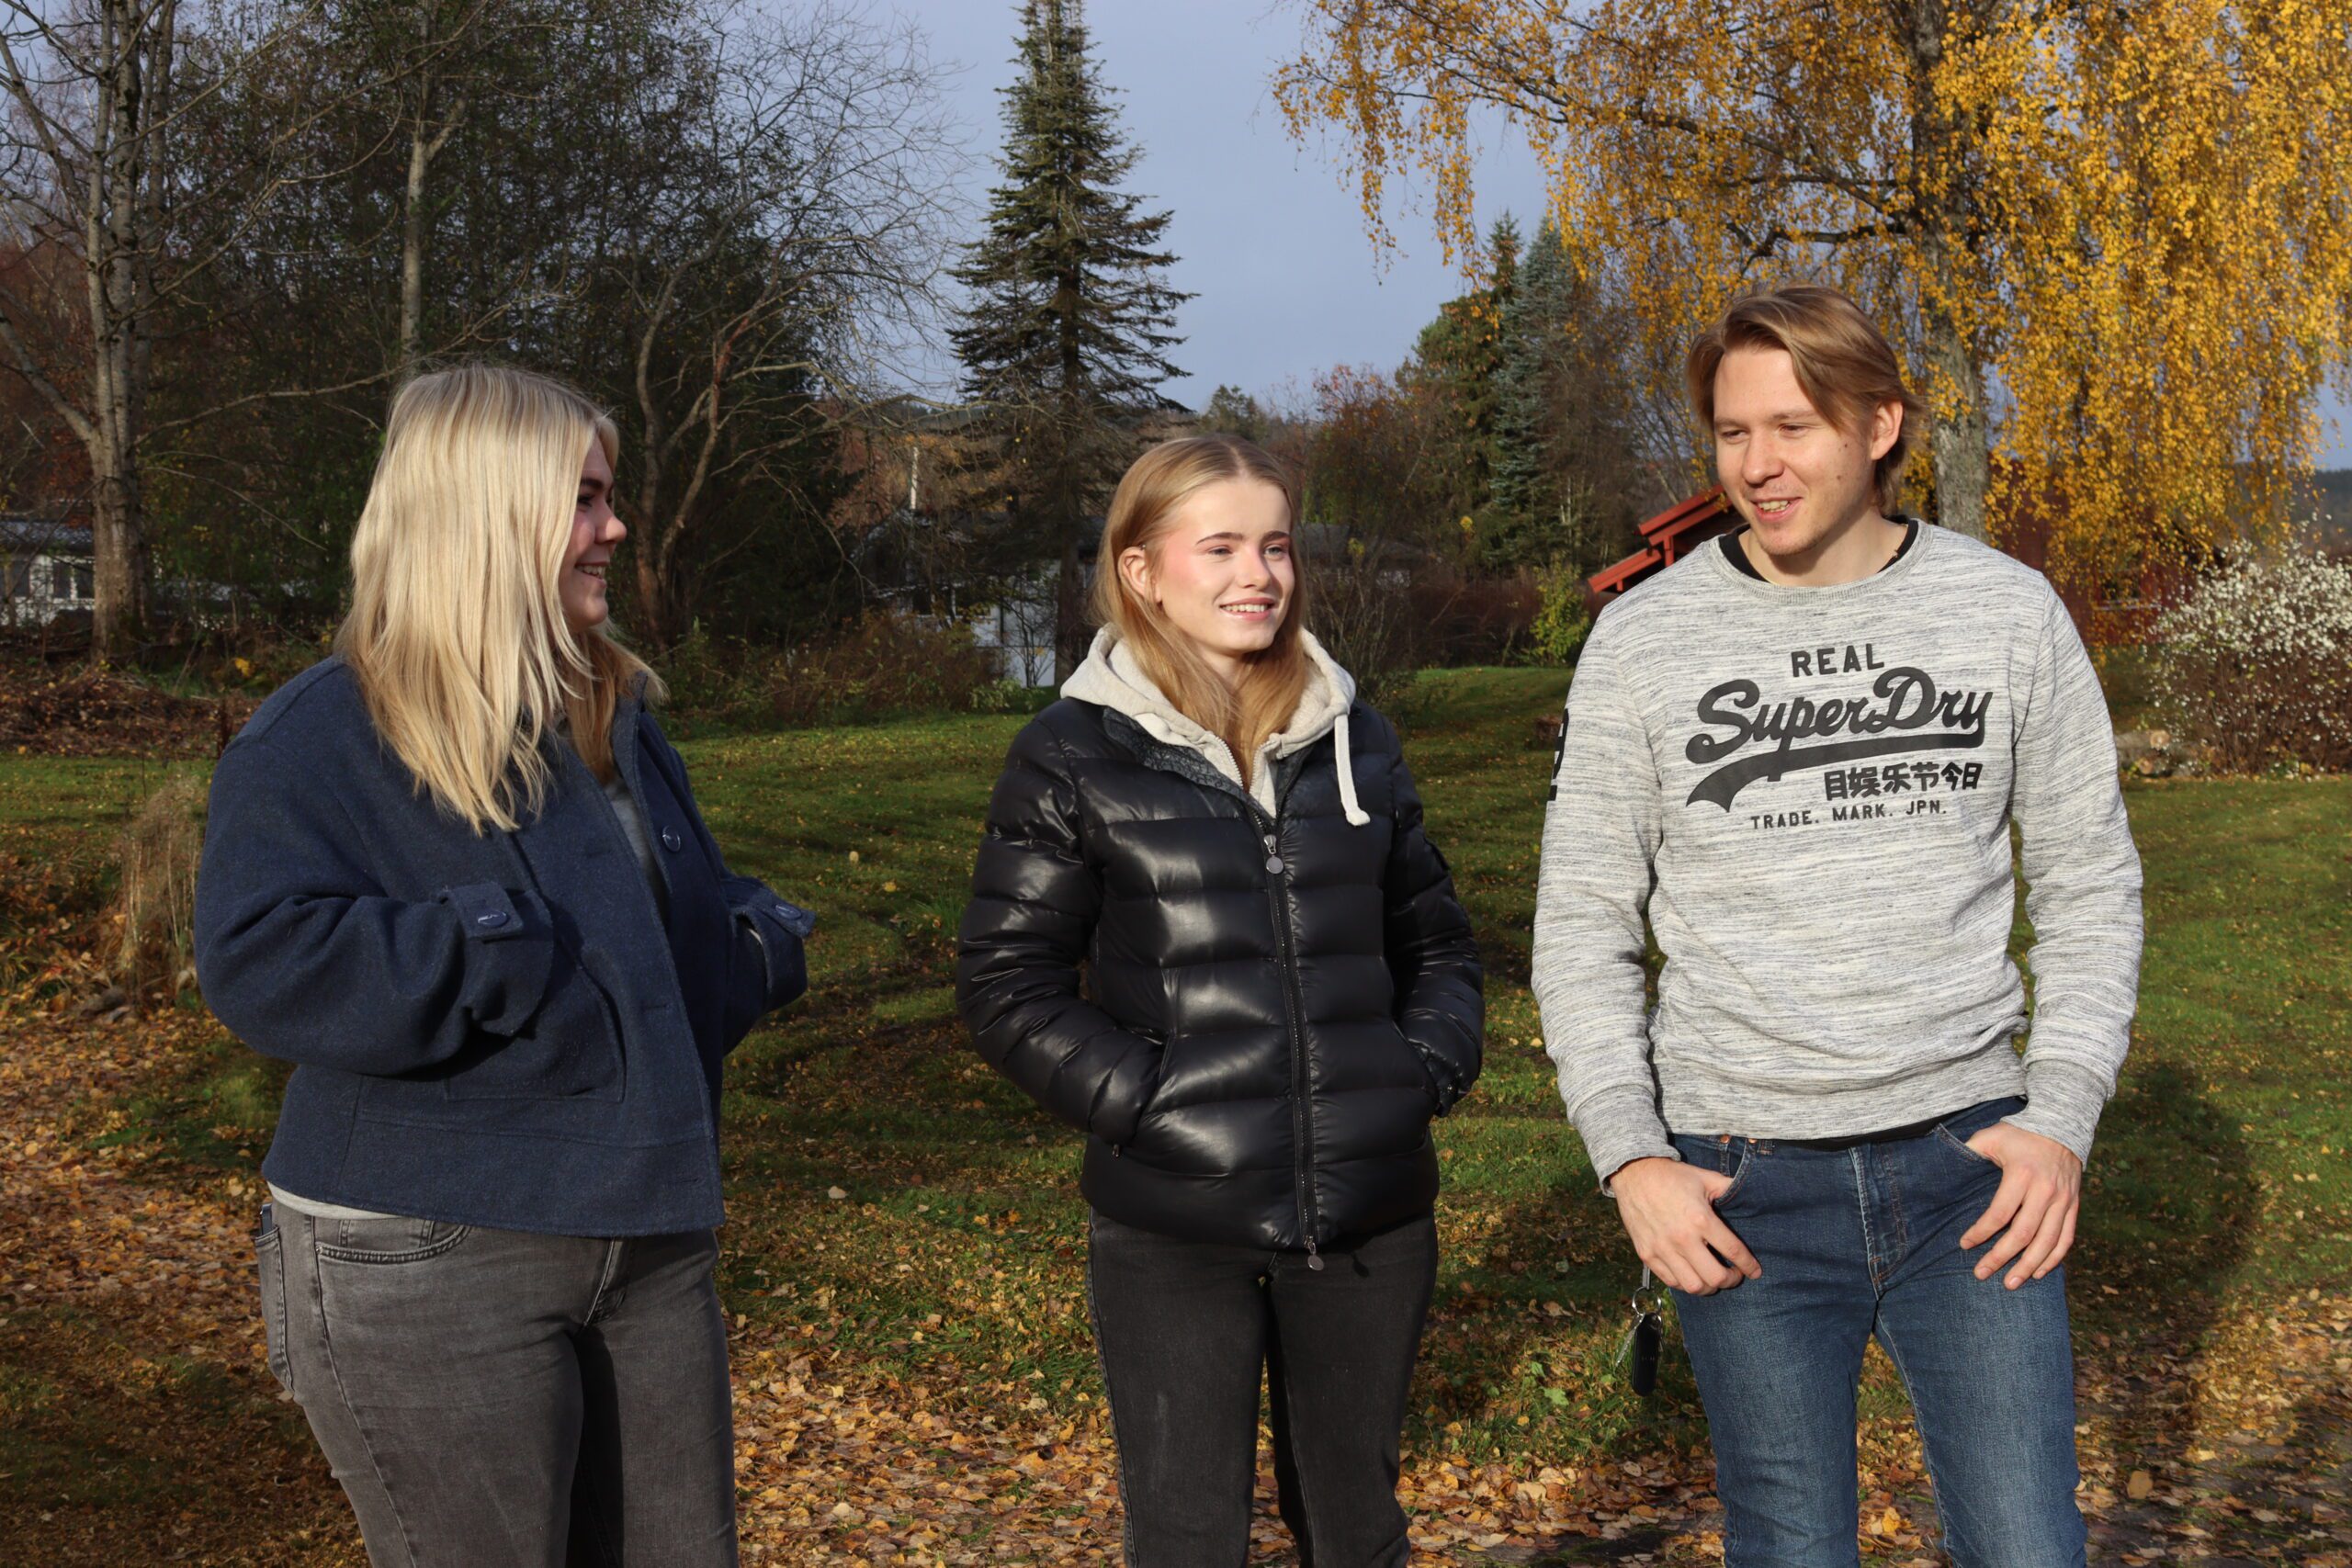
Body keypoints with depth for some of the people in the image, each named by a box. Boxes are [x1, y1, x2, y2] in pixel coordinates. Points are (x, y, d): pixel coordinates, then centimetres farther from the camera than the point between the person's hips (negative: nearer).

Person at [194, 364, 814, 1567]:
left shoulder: (610, 714, 13)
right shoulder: (322, 735, -9)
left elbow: (696, 917, 24)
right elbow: (263, 962, -23)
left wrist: (762, 944, 2)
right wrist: (512, 958, -24)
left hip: (646, 1244, 7)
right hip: (430, 1273, -7)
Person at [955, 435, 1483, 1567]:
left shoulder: (1353, 739, 10)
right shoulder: (1075, 756, -3)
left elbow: (1436, 941, 18)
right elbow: (1008, 985, -3)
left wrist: (1432, 1067, 1)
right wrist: (1138, 1097, -14)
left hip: (1372, 1213, 4)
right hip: (1174, 1228, -4)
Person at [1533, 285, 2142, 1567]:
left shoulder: (2009, 611, 1)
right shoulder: (1641, 639, -1)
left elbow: (2089, 886, 7)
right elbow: (1583, 923, 3)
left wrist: (2060, 1121, -5)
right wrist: (1630, 1158, -7)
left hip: (1967, 1162, 1)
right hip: (1742, 1184, 0)